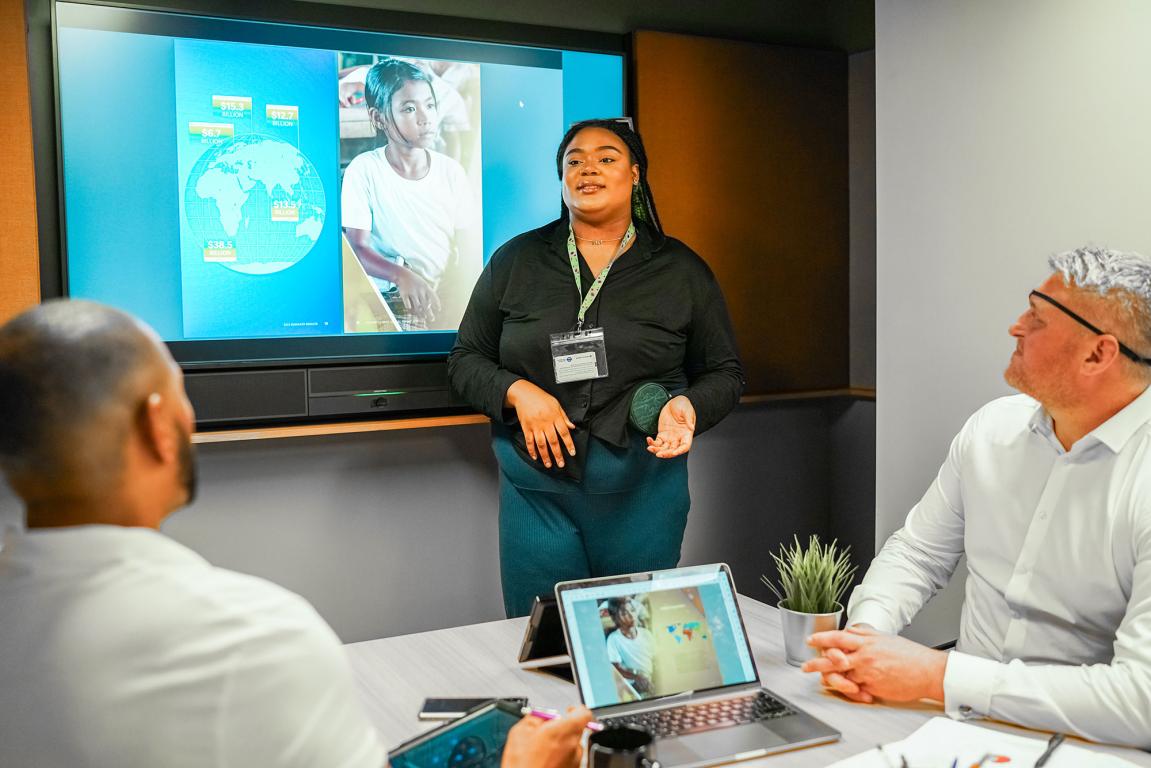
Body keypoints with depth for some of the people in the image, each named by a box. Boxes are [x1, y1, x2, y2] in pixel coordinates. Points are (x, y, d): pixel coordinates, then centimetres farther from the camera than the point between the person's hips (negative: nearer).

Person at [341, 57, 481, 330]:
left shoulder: (451, 171, 3)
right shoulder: (363, 170, -6)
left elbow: (469, 246, 5)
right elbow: (357, 248, -11)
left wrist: (458, 293, -14)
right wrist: (401, 275, -30)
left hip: (447, 295, 4)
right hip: (392, 298, -3)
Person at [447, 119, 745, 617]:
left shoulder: (681, 270, 5)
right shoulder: (515, 261, 6)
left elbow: (724, 372, 9)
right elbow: (466, 360, 9)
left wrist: (687, 407, -12)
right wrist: (516, 391, -11)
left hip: (644, 491, 0)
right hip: (538, 490, 0)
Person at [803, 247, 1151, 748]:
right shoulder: (993, 426, 2)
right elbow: (917, 551, 10)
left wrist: (939, 675, -25)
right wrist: (864, 632, -9)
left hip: (1084, 746, -5)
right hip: (963, 724, 5)